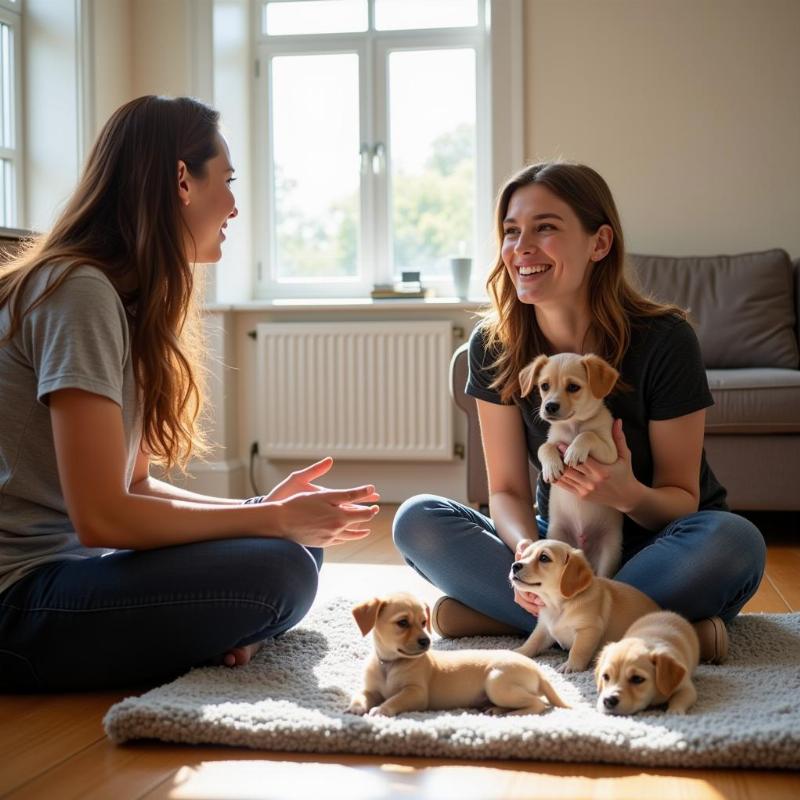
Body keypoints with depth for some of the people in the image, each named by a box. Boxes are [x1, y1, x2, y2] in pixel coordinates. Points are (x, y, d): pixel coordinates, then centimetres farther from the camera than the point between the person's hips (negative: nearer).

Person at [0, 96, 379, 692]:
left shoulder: (132, 300, 12)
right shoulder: (80, 290, -17)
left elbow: (135, 487, 9)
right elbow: (102, 516, -23)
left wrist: (270, 509, -4)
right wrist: (274, 519, -15)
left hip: (68, 564, 9)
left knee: (300, 544, 5)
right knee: (279, 572, -24)